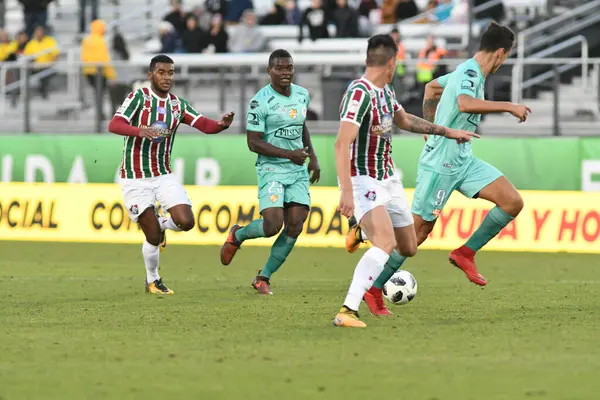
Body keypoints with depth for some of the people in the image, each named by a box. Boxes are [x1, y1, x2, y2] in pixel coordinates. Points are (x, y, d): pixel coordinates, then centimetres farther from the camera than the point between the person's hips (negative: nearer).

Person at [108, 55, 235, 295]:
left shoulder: (178, 105, 5)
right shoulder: (139, 97, -10)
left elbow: (205, 125, -5)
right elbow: (114, 125, -22)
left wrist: (222, 124, -28)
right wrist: (139, 131, -42)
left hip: (164, 175, 4)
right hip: (135, 179, -4)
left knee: (186, 222, -12)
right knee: (153, 237, -7)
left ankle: (161, 225, 22)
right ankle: (152, 281, 18)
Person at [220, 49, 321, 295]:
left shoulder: (303, 95, 8)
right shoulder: (261, 101, -13)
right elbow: (253, 143, -14)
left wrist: (312, 156, 15)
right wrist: (289, 154, -19)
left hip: (298, 171, 6)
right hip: (271, 170, -6)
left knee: (295, 227, -4)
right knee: (273, 226, -18)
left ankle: (263, 278, 11)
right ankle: (237, 235, 16)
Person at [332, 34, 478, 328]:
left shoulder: (385, 91, 8)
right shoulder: (360, 93, -22)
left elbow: (404, 121, 28)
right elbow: (342, 144, -29)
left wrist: (446, 132, 32)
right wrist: (346, 192, -38)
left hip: (388, 178, 9)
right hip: (362, 180, -9)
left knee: (408, 248, 13)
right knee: (386, 243, -29)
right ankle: (348, 311, -33)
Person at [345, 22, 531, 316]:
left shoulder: (469, 72, 10)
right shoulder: (469, 73, -19)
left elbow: (431, 88, 28)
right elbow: (465, 104, -41)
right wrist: (509, 107, -35)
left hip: (462, 161, 9)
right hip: (439, 165, -9)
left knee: (513, 202, -5)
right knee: (419, 229, -1)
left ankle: (466, 253, 4)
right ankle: (374, 290, 10)